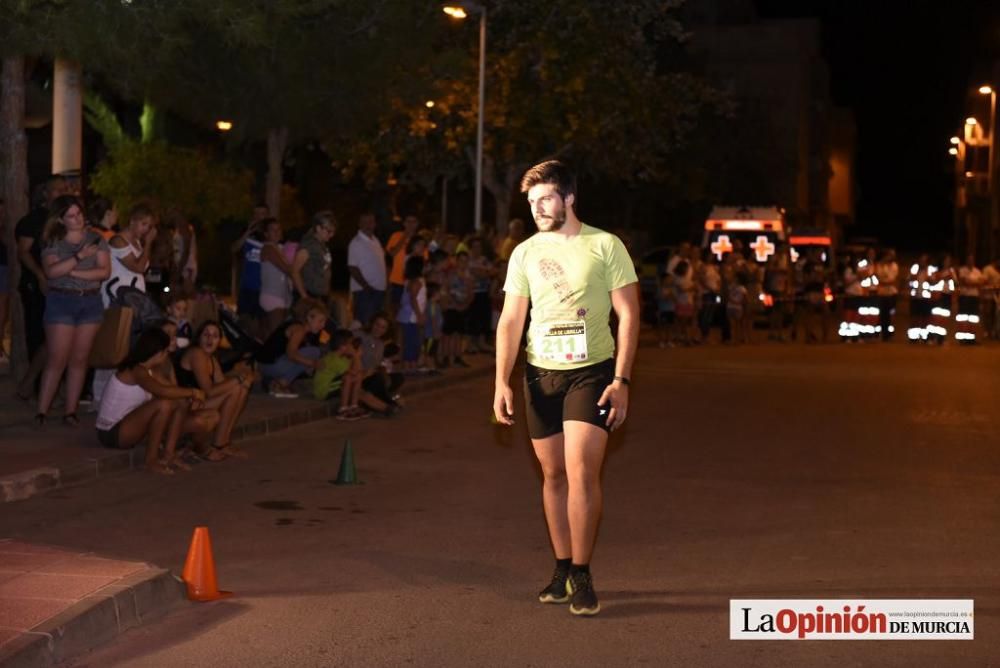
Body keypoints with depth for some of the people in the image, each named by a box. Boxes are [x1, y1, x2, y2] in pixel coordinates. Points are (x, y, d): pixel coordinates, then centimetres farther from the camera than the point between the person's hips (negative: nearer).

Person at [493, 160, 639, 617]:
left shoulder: (605, 246, -4)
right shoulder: (524, 253, 6)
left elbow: (628, 314, -4)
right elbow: (510, 321, 6)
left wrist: (621, 379, -11)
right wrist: (502, 381, -4)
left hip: (591, 372, -4)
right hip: (540, 374, 4)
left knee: (582, 473, -11)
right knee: (553, 475, 8)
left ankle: (581, 575, 0)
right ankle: (562, 568, 19)